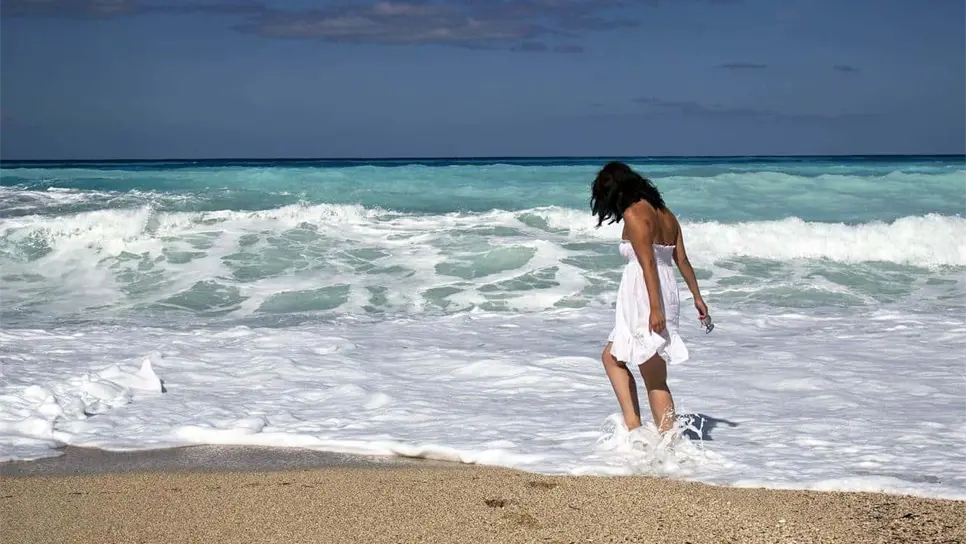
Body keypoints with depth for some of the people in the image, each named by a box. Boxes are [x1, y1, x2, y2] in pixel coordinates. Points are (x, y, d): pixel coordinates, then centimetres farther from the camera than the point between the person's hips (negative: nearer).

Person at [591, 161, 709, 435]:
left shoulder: (634, 214, -11)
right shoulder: (665, 214, 14)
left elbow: (648, 263, -18)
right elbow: (682, 260, 16)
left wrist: (655, 308, -22)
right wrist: (697, 297, 22)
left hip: (644, 299, -9)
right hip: (668, 293, 9)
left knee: (655, 379, -3)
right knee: (611, 356, 16)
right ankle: (632, 426, 8)